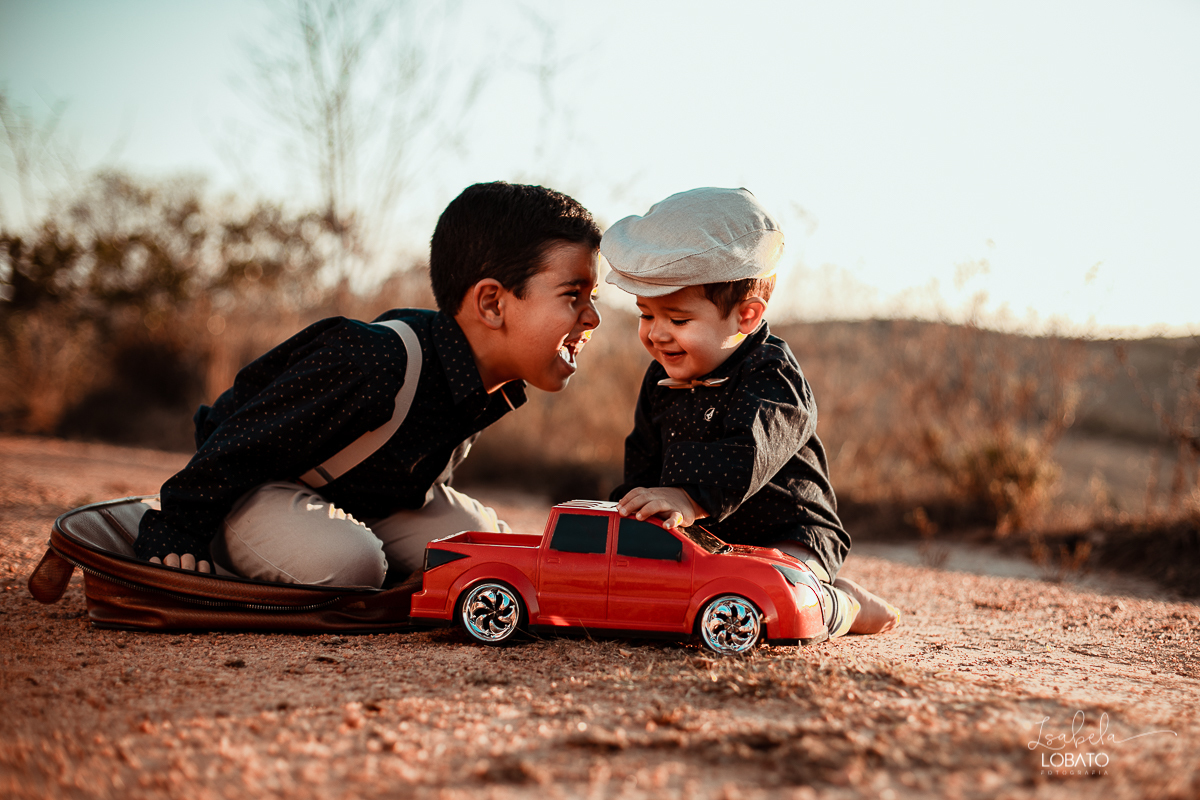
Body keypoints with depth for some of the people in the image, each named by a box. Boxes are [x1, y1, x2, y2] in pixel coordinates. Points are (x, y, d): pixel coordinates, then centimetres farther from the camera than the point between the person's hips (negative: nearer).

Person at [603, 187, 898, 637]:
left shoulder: (771, 378, -16)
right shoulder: (661, 381, 9)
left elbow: (747, 455, -33)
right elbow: (644, 464, 20)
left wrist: (691, 498, -48)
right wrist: (627, 511, 4)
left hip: (789, 539, -9)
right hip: (700, 542, 10)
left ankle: (845, 607, 1)